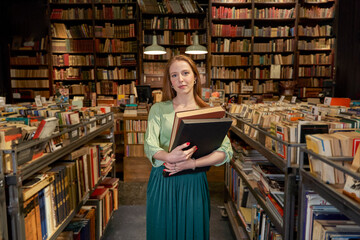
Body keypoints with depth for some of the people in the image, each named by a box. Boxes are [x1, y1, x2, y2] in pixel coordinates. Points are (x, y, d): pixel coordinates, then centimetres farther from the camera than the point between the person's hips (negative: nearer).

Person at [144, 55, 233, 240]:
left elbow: (226, 151, -7)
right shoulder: (158, 109, 2)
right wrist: (169, 157, -29)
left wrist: (192, 163, -20)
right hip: (162, 181, 0)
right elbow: (149, 146, -8)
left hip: (194, 182, 1)